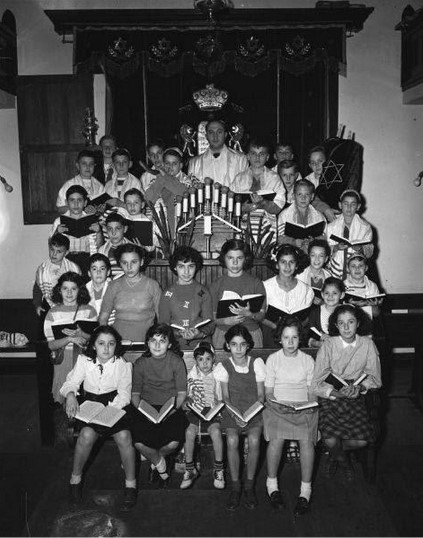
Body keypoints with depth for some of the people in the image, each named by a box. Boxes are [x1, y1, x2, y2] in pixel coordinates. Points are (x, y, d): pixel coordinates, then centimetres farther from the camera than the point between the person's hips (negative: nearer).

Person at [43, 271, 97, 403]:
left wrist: (80, 334, -20)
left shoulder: (89, 311, 1)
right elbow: (51, 345, -3)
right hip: (62, 360, 0)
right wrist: (70, 339, -19)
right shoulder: (53, 313, 1)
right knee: (63, 399, 3)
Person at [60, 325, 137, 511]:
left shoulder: (122, 364, -5)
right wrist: (70, 394, -26)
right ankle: (75, 478, -3)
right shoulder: (84, 360, 0)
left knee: (124, 436, -27)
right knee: (87, 434, -29)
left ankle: (130, 484, -5)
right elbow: (71, 382, -1)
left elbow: (124, 395, -7)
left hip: (114, 406, -1)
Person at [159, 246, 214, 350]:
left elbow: (210, 324, 3)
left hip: (200, 343, 0)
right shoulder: (167, 294, 9)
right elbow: (163, 324, 7)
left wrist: (200, 334, -17)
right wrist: (178, 333, -12)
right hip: (175, 345, 0)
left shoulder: (203, 292, 8)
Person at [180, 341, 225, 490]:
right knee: (189, 431, -29)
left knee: (216, 431, -30)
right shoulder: (192, 374, 8)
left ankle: (218, 470, -10)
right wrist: (186, 401, -7)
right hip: (194, 410, 1)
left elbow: (221, 399, 7)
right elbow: (187, 395, 14)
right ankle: (190, 470, -10)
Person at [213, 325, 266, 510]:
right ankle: (235, 486, -9)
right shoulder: (223, 366, 2)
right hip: (232, 411, 0)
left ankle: (249, 485, -6)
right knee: (232, 441, -27)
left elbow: (261, 394, 2)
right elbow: (225, 396, -1)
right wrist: (234, 414, -18)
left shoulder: (257, 363, 1)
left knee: (254, 440, -26)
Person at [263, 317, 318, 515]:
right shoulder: (272, 359, 9)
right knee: (276, 439, -27)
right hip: (278, 407, -1)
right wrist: (275, 404, -14)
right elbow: (268, 391, 5)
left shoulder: (308, 360, 13)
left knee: (306, 440, -26)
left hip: (304, 408, 1)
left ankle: (306, 490, -15)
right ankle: (272, 484, -6)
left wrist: (311, 404, -10)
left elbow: (312, 390, 10)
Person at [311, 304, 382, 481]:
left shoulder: (367, 344, -4)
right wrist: (337, 393, -28)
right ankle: (343, 460, 19)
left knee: (363, 440, -17)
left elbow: (374, 377, 3)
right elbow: (316, 384, -12)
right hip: (330, 397, -2)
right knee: (331, 440, -21)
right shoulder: (329, 345, -12)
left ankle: (334, 454, 20)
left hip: (355, 398, 3)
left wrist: (359, 387, -17)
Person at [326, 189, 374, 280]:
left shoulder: (365, 227, 0)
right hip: (336, 270, 0)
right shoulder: (331, 226, 1)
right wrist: (336, 247, -16)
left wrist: (360, 249, -17)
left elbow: (369, 253, 3)